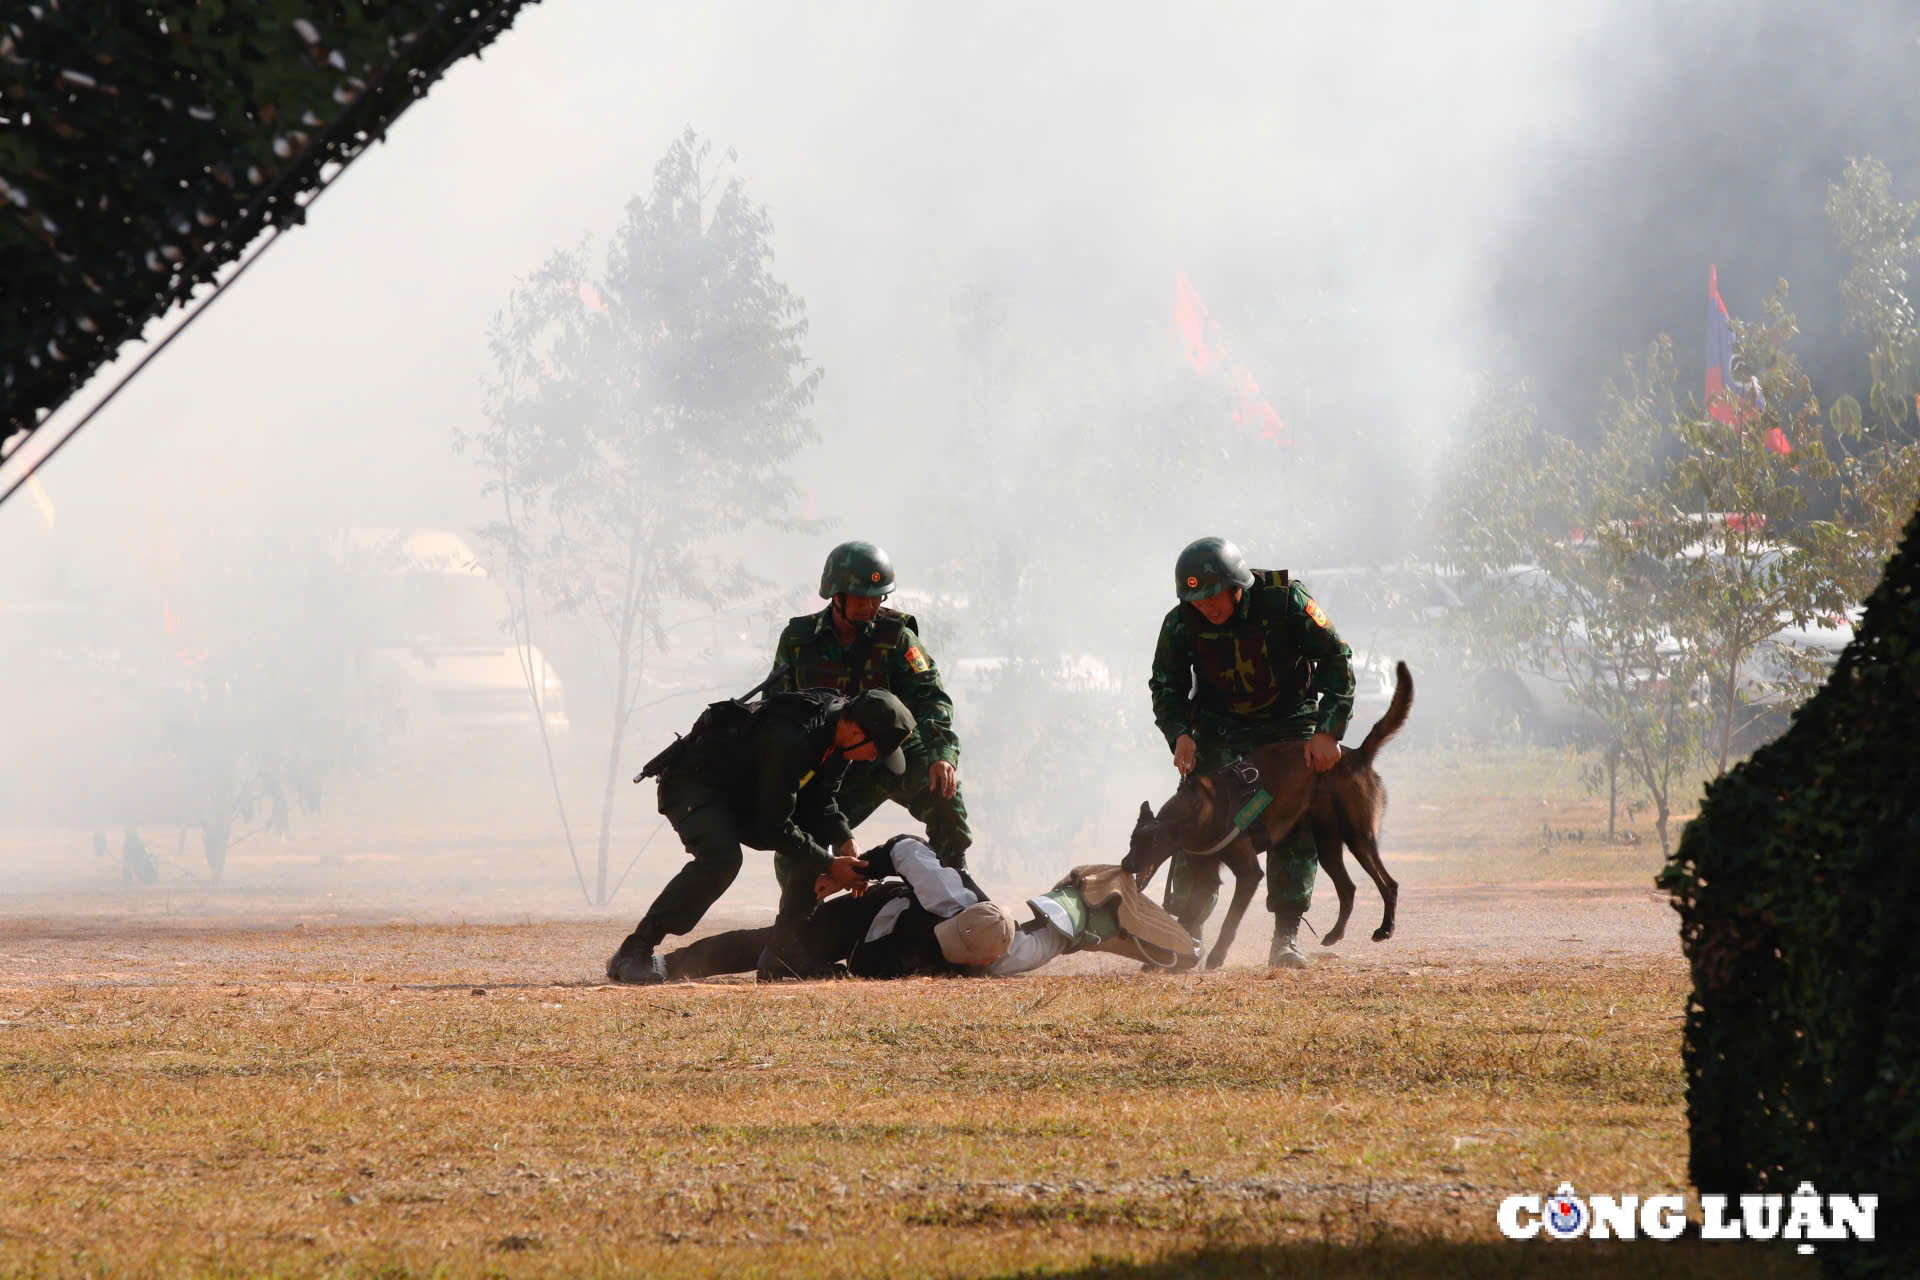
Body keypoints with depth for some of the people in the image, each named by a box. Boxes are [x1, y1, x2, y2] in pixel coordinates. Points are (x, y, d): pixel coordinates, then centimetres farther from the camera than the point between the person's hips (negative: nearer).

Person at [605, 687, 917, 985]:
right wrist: (828, 865, -24)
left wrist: (845, 843, -14)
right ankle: (634, 952, -30)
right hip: (693, 784, -10)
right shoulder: (789, 740, -36)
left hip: (746, 793, 10)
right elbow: (773, 826, -30)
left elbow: (819, 804, 4)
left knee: (812, 847, -1)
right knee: (721, 856, -33)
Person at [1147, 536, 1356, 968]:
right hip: (1220, 731, 2)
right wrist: (1179, 733, -19)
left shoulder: (1285, 601, -21)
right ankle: (1185, 930, 1)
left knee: (1294, 824, -13)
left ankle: (1286, 939, -10)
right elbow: (1166, 686, 1)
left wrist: (1327, 732, -21)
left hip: (1289, 728, -2)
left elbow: (1336, 660, -15)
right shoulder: (1181, 624, -13)